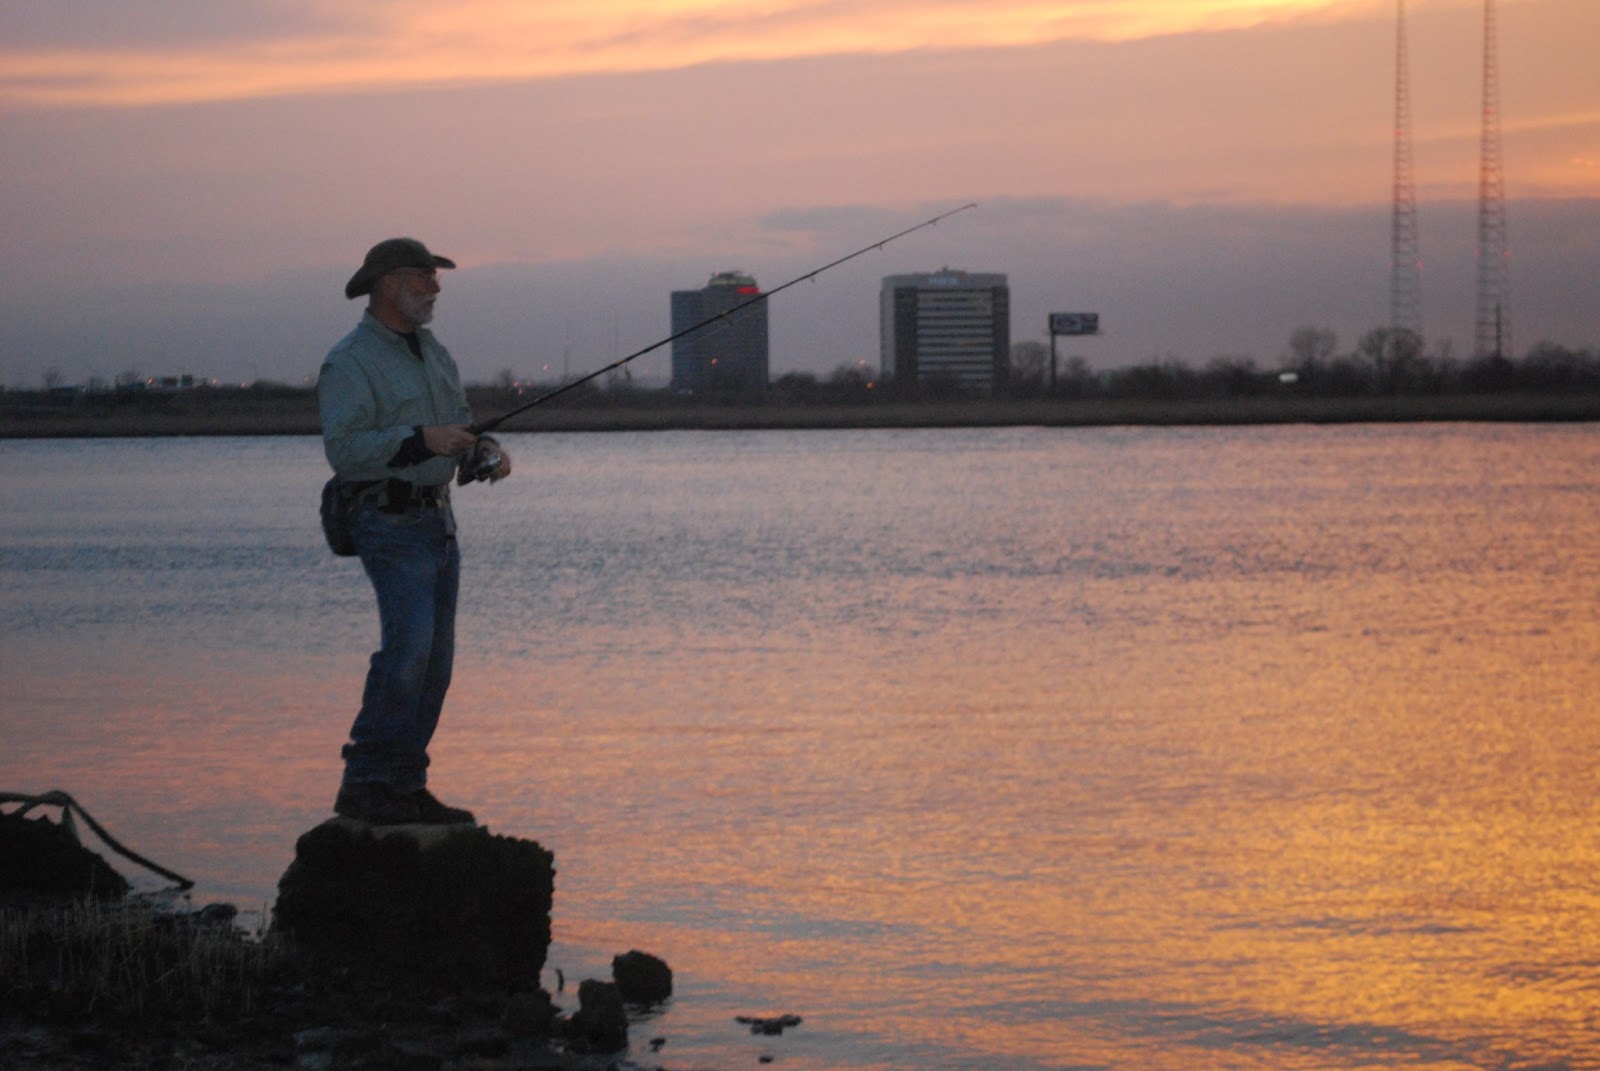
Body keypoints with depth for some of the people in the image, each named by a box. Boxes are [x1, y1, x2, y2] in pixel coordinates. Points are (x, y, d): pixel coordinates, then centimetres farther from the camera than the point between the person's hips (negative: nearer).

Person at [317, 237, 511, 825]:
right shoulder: (349, 363, -11)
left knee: (434, 660, 7)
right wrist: (420, 441, -26)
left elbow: (461, 428, 21)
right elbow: (344, 449, -21)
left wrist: (486, 452, 0)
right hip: (391, 521, -9)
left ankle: (405, 787, 11)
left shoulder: (434, 354, 16)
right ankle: (364, 785, -16)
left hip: (437, 519, 9)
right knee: (409, 646, -21)